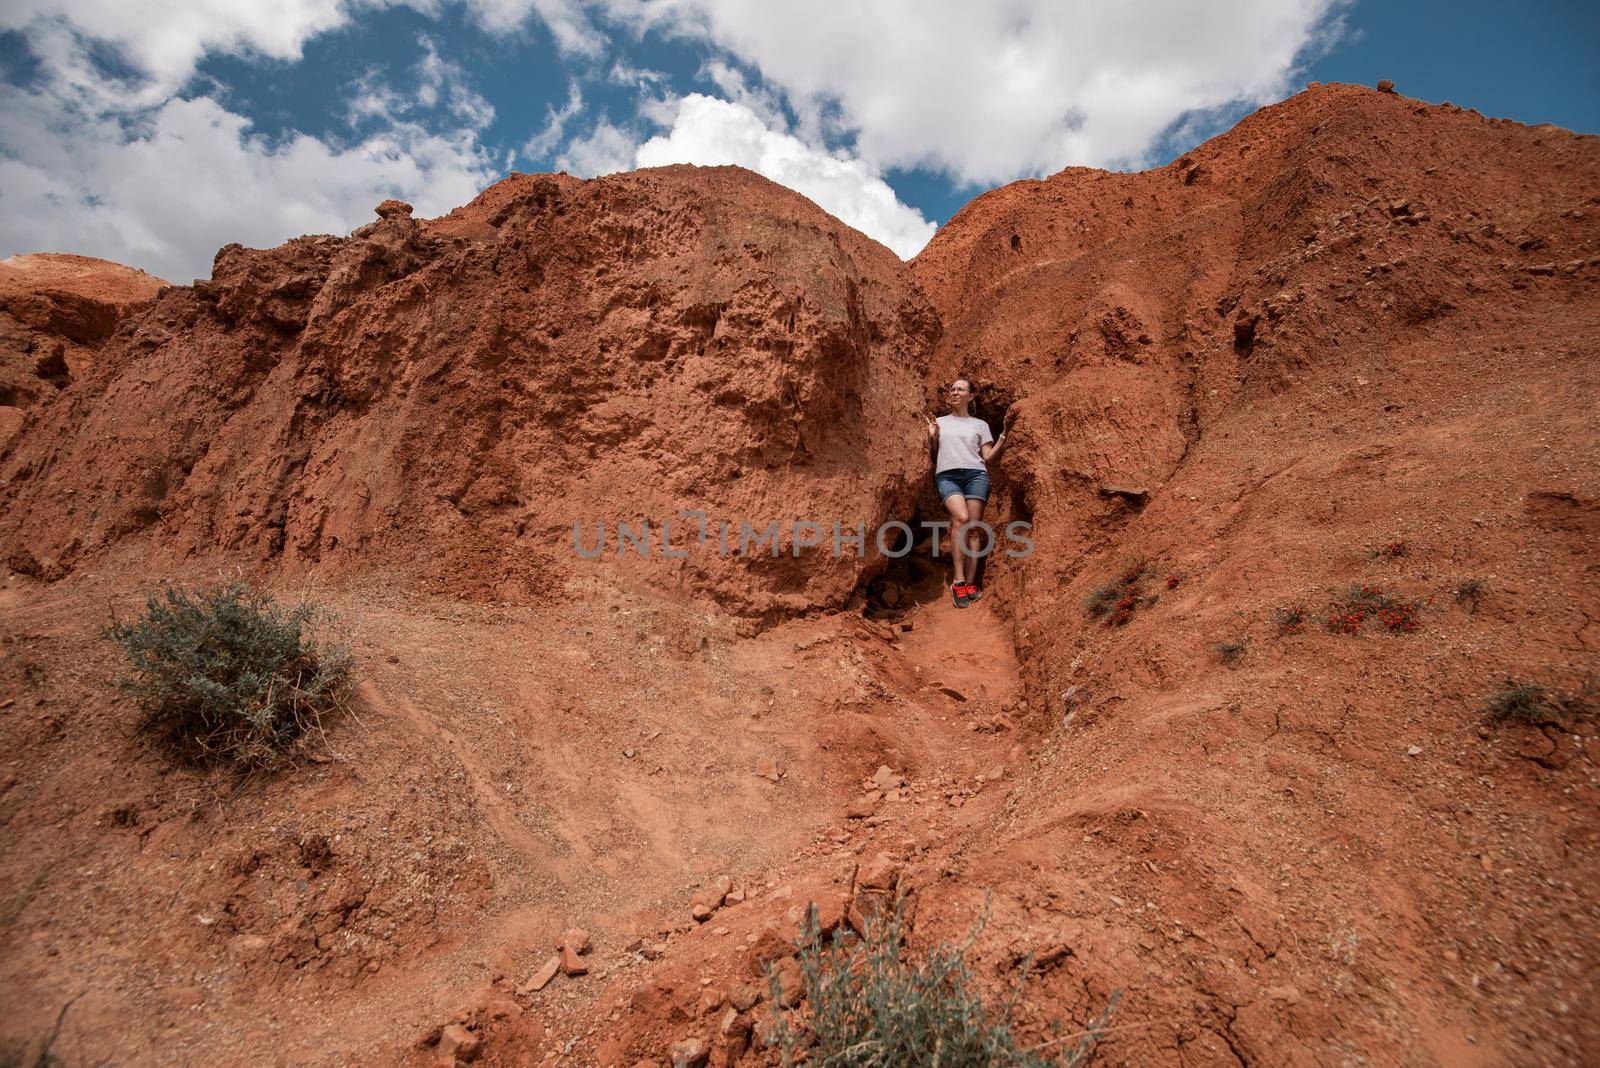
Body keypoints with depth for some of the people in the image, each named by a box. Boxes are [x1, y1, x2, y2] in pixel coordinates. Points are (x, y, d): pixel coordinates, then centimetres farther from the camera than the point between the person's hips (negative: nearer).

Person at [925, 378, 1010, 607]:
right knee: (961, 518, -26)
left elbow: (988, 457, 15)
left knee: (973, 527, -12)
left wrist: (1003, 437, 4)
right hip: (946, 475, -1)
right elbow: (932, 456, 20)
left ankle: (970, 583, -11)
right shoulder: (939, 422, 24)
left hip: (975, 474, 1)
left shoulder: (980, 424, 23)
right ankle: (958, 581, -26)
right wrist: (932, 437, 4)